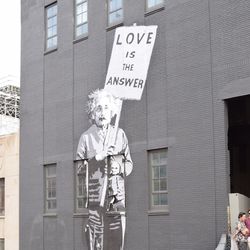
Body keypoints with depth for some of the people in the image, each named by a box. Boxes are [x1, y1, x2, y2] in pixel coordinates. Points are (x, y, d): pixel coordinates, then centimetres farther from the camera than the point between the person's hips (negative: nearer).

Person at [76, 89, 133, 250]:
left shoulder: (119, 134, 10)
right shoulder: (86, 137, 4)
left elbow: (129, 164, 15)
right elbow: (78, 168, 2)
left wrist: (120, 168, -6)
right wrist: (98, 157, -11)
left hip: (117, 196, 2)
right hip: (95, 196, -2)